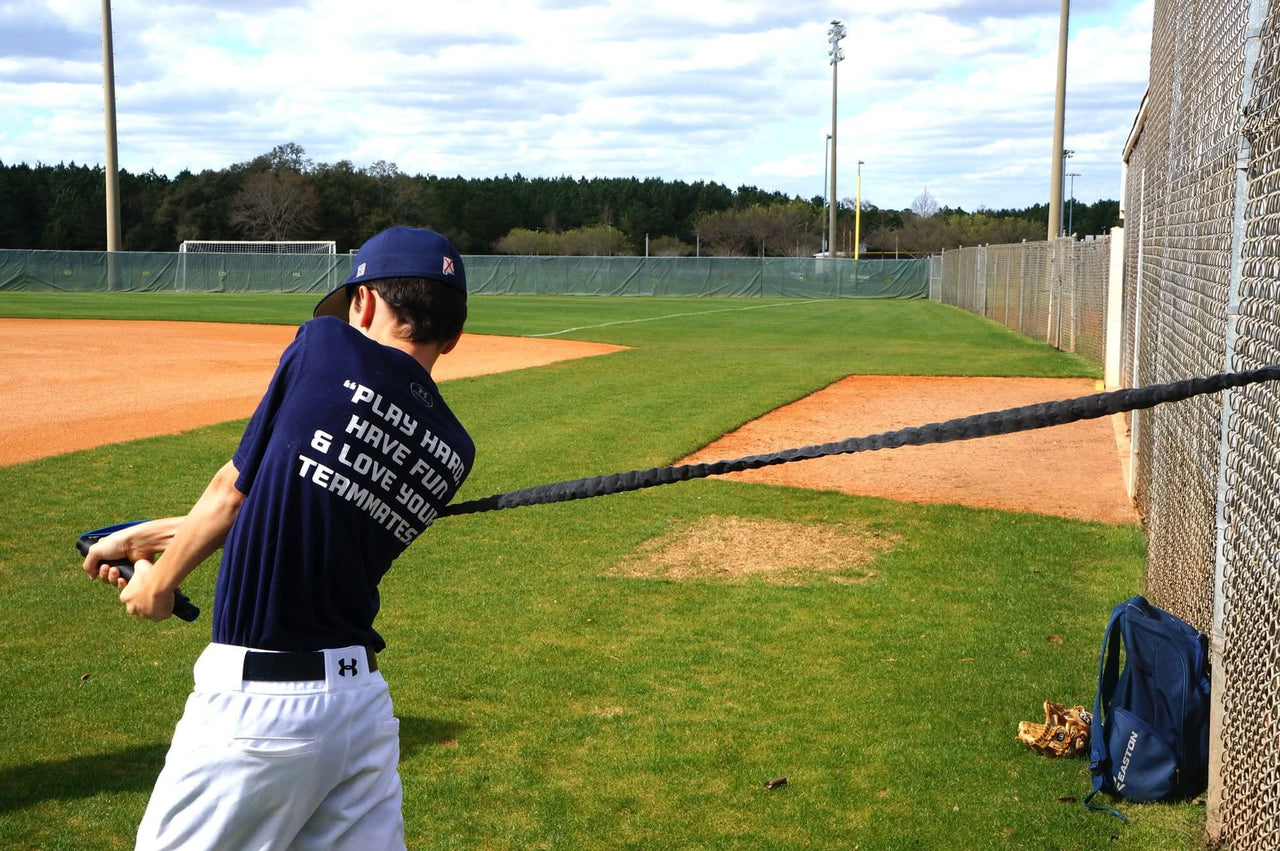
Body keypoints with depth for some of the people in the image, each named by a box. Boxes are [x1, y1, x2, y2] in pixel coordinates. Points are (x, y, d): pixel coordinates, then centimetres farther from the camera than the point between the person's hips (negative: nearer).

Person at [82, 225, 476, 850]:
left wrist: (158, 585, 18)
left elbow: (233, 490, 0)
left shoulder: (327, 346, -8)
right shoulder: (453, 453, 6)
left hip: (256, 705, -5)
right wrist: (149, 536, 24)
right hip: (363, 701, 6)